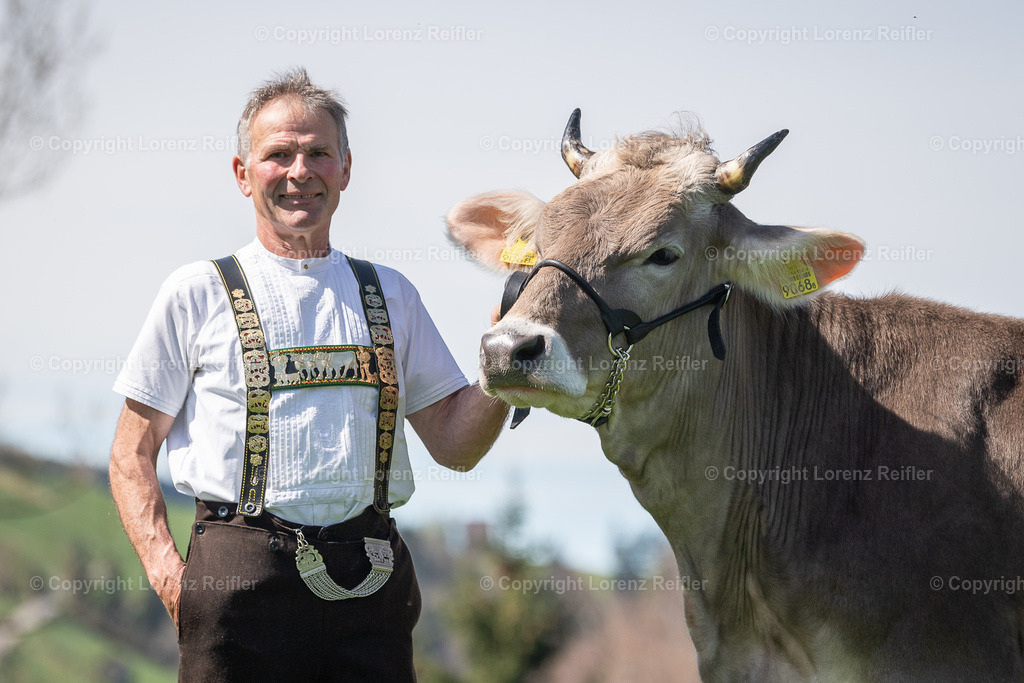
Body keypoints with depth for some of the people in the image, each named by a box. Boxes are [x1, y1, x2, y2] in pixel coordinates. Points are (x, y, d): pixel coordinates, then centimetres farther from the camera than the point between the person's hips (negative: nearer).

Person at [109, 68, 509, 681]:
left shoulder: (391, 295, 16)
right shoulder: (198, 293, 7)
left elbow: (454, 444, 15)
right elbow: (133, 453, 6)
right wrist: (165, 569, -8)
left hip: (370, 583, 3)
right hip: (239, 578, -3)